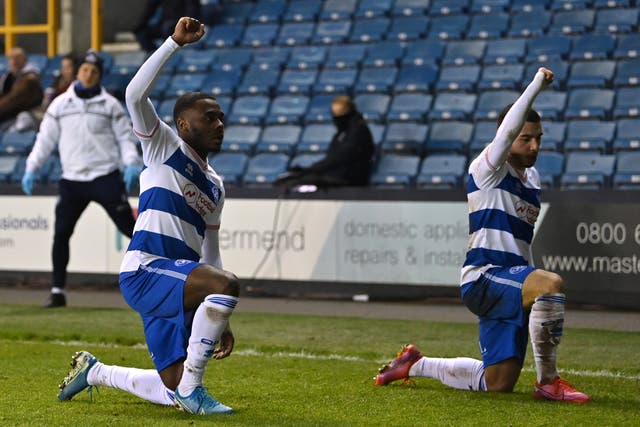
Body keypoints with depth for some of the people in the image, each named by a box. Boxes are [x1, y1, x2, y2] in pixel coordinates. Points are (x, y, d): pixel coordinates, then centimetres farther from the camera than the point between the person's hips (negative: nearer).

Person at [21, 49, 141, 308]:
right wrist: (31, 168, 3)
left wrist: (131, 163, -13)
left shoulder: (110, 105, 2)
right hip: (72, 180, 2)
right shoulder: (60, 104, 7)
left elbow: (125, 136, 3)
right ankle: (57, 291, 8)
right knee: (61, 233, -1)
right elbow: (45, 139, 10)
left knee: (129, 227, -7)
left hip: (106, 178, -2)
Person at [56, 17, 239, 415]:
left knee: (172, 394, 4)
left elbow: (210, 253, 26)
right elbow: (136, 93, -13)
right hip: (145, 271, -8)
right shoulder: (164, 147, 4)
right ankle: (192, 388, -22)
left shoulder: (215, 185, 23)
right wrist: (176, 42, -15)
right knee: (226, 283, -33)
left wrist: (221, 320, 20)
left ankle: (92, 370, 30)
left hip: (177, 285, 8)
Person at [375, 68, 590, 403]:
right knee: (551, 284, -37)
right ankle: (547, 382, -27)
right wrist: (537, 84, -21)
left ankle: (416, 365, 27)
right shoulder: (489, 169, -5)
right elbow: (509, 128, -24)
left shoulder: (532, 177, 18)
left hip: (510, 282, 8)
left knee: (497, 384, 4)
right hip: (482, 277, -8)